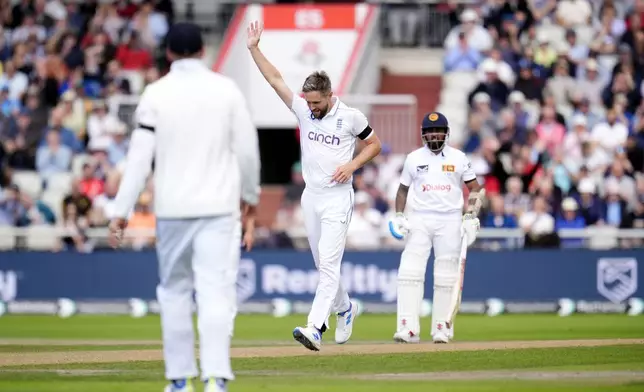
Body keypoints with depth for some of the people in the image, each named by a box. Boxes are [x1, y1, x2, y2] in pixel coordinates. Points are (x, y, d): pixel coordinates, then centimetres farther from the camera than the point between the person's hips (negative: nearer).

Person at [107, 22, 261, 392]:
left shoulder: (156, 94, -1)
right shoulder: (227, 90, 1)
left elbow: (140, 155, -5)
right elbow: (247, 148, 4)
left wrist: (122, 210, -4)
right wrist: (250, 194, 20)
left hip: (172, 208, 0)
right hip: (218, 206, 0)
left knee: (175, 292, 13)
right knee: (216, 292, -6)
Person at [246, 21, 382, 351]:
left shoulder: (350, 117, -8)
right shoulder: (303, 109, 3)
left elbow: (374, 145, 3)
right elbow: (275, 79, 0)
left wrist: (352, 165, -13)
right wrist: (254, 48, -8)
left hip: (338, 197, -6)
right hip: (311, 196, 6)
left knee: (328, 263, -14)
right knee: (322, 263, 14)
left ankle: (315, 328, -25)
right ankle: (345, 308, 37)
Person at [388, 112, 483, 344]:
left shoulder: (458, 158, 5)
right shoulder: (414, 158, 7)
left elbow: (475, 188, 7)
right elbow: (403, 189, 14)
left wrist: (471, 217, -4)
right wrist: (398, 216, 1)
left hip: (450, 220, 0)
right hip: (419, 220, 0)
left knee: (446, 276, 0)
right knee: (410, 271, -13)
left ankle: (441, 329, 8)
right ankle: (408, 329, -17)